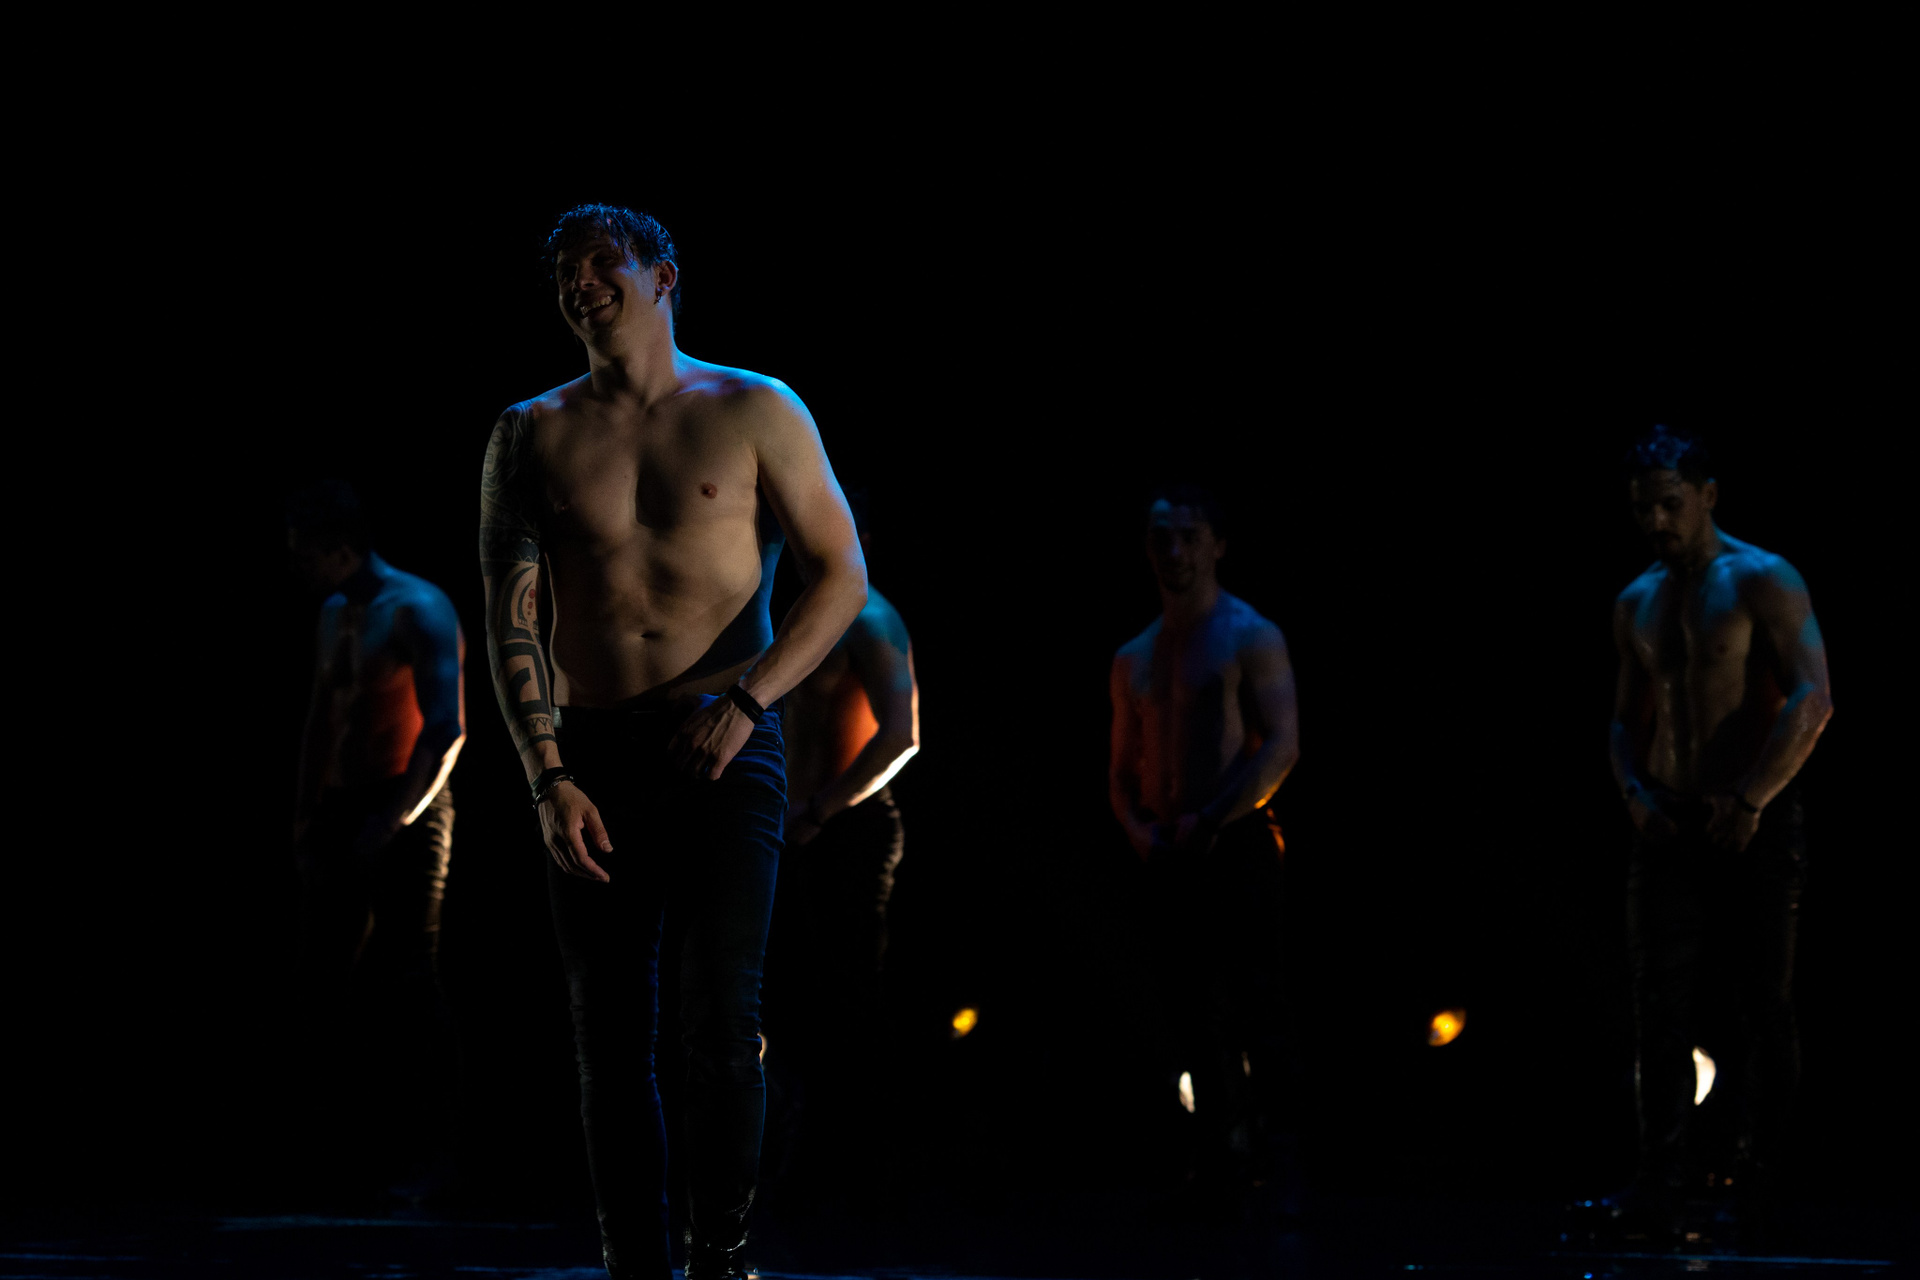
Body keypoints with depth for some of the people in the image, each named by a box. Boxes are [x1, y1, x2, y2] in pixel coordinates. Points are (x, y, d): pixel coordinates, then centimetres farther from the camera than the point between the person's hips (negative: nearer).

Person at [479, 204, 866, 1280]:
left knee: (725, 1020, -11)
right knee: (612, 1039, 1)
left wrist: (748, 701, -11)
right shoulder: (534, 436, 10)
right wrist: (548, 780, -8)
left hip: (728, 750, -2)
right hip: (593, 757, 2)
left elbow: (844, 575, 3)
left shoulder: (756, 414, 5)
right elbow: (510, 616, 4)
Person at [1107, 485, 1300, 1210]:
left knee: (1251, 1003, -11)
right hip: (1169, 854, 6)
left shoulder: (1251, 638, -1)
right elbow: (1122, 768, 20)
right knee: (1191, 1013, 4)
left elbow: (1282, 744, -10)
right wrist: (1139, 828, -1)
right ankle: (1220, 1160, 8)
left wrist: (1207, 820, -16)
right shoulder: (1134, 659, 17)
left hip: (1237, 845, -6)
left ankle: (1274, 1146, -3)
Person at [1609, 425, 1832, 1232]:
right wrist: (1635, 793, 2)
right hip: (1670, 832, 5)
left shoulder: (1761, 581, -6)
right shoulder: (1636, 604, 13)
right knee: (1662, 1014, 0)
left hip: (1754, 829, -5)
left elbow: (1813, 701, -16)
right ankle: (1660, 1189, 1)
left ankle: (1763, 1186, 6)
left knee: (1763, 1009, 0)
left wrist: (1748, 801, -19)